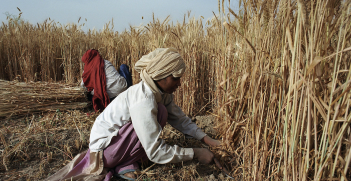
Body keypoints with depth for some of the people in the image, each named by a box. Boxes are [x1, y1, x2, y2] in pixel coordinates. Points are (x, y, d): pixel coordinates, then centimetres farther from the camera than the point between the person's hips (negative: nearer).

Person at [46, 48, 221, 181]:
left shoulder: (162, 92, -6)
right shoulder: (143, 100, -32)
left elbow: (181, 119, 1)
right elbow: (155, 153, -30)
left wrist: (206, 138, -7)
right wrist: (194, 153, -23)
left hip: (117, 136, 9)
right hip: (104, 147, -9)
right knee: (159, 113, -20)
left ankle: (125, 163, 5)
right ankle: (125, 164, -8)